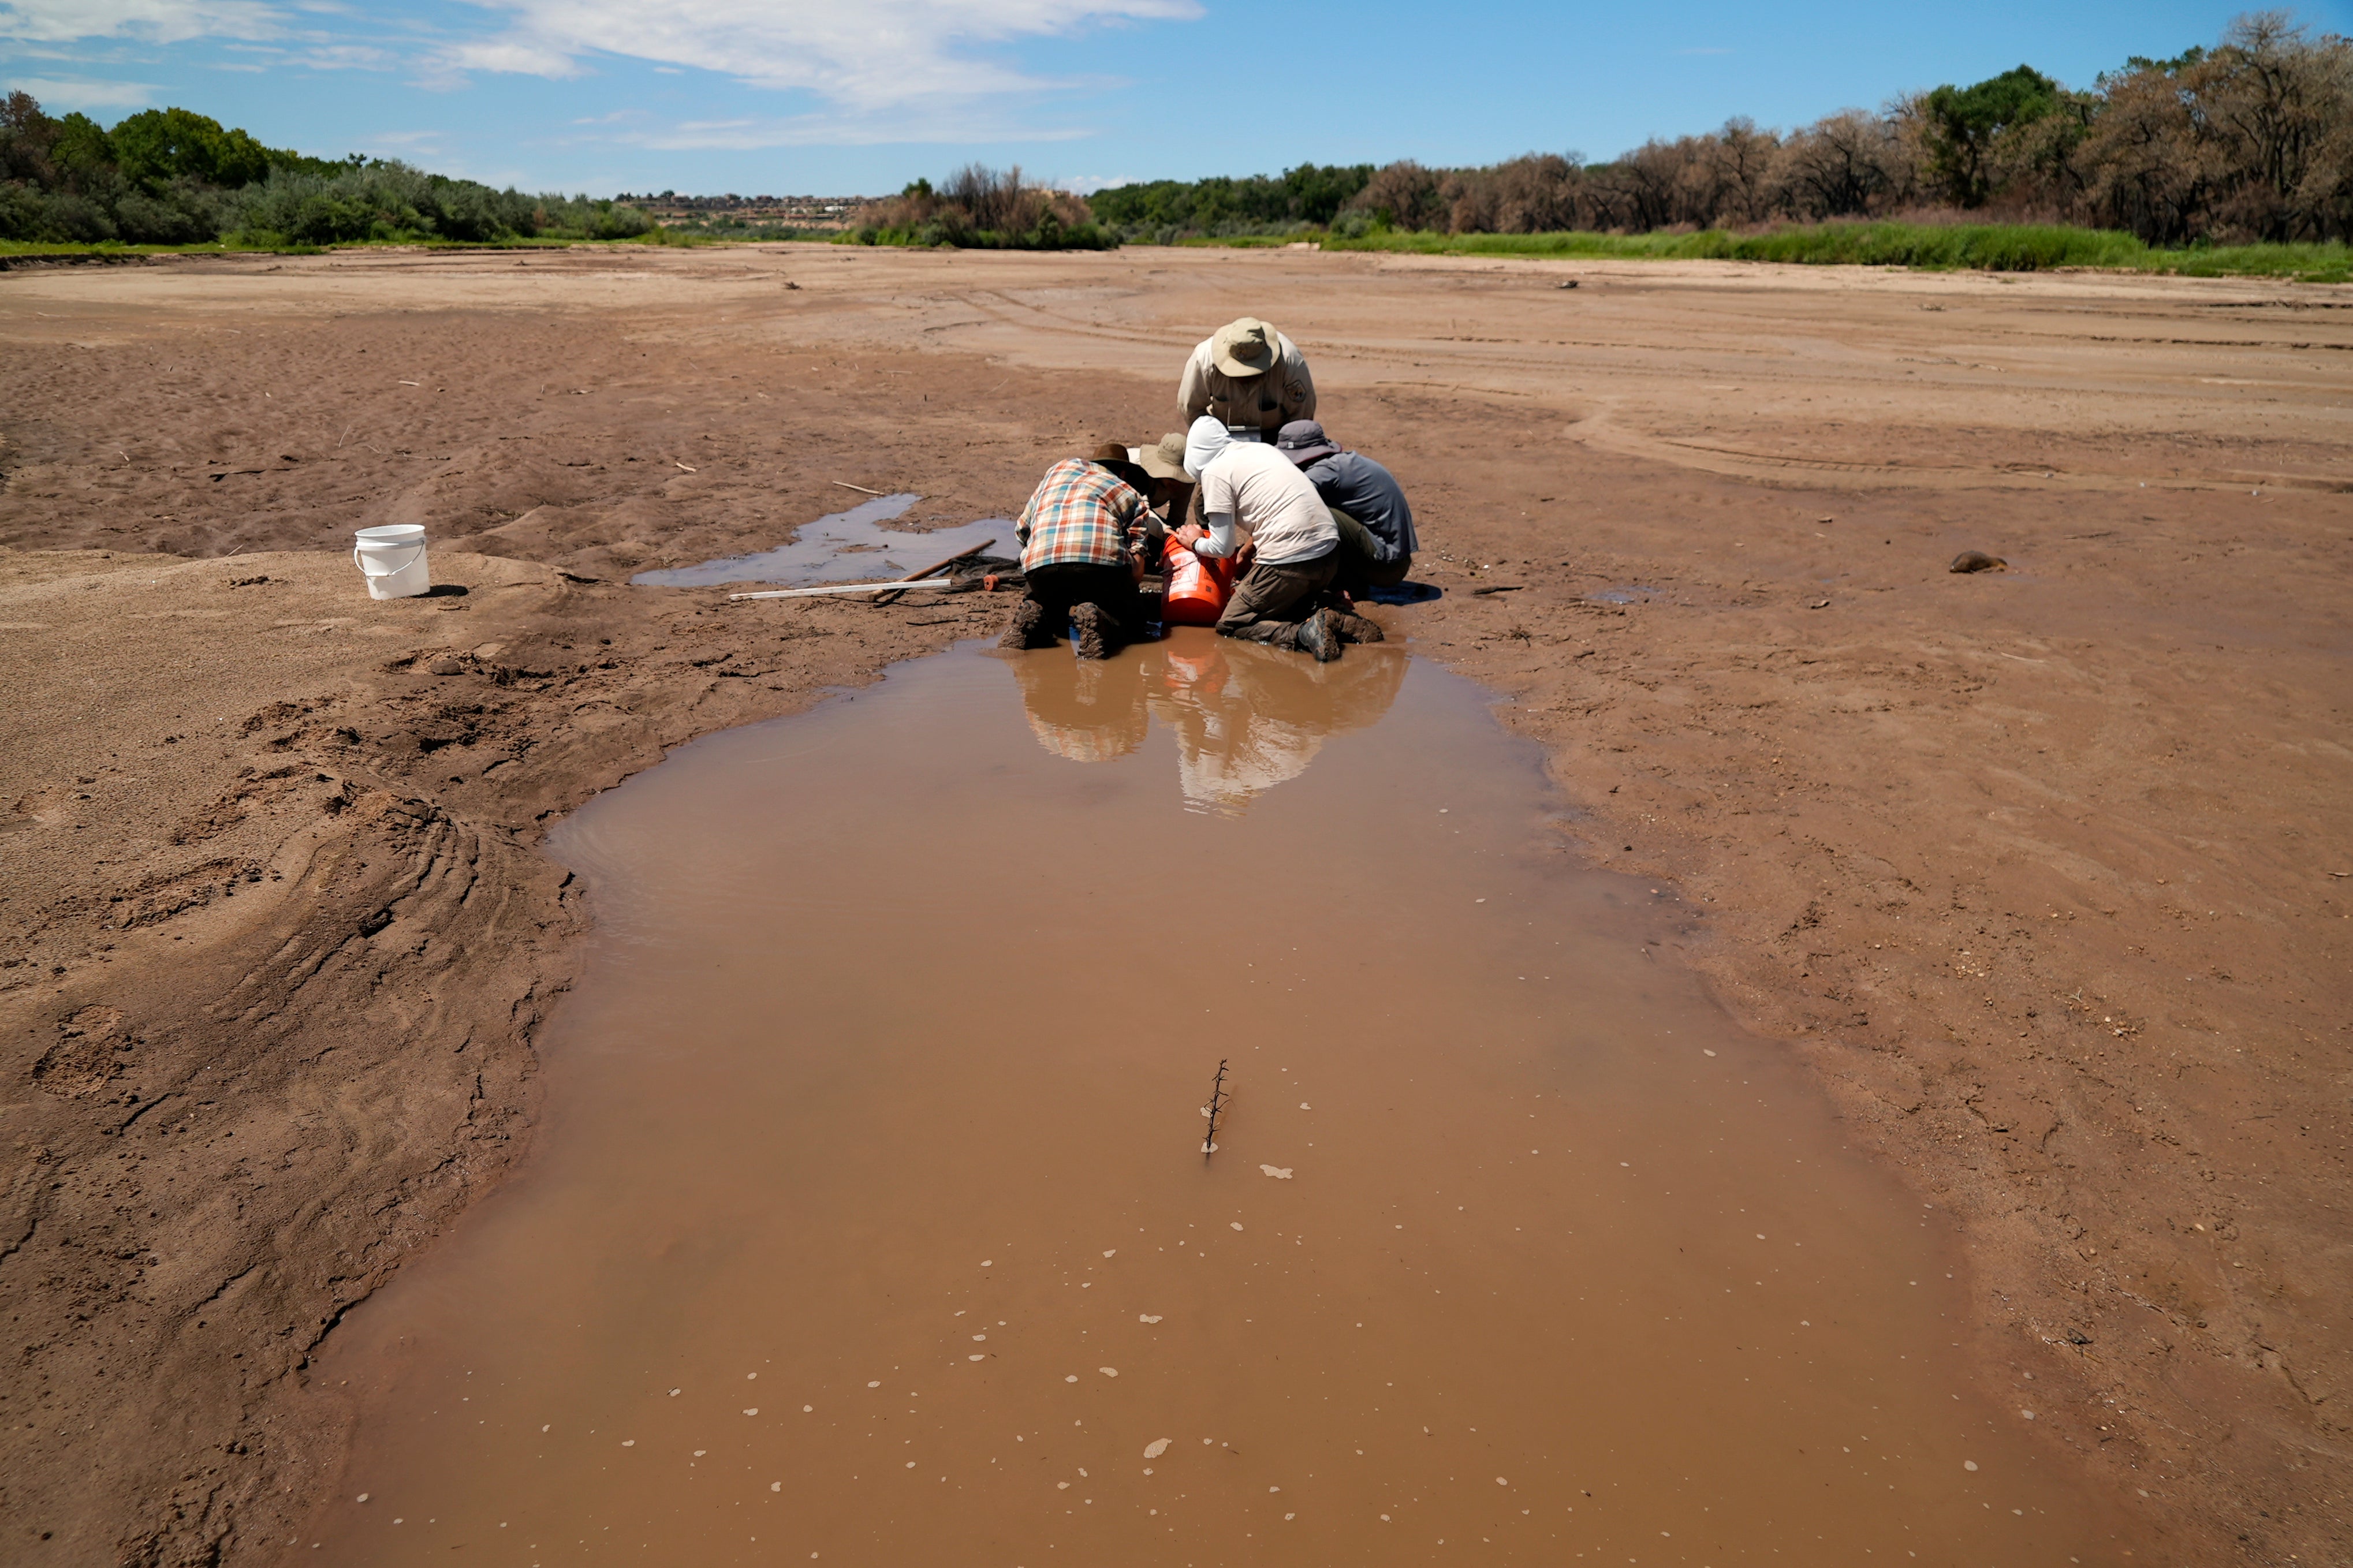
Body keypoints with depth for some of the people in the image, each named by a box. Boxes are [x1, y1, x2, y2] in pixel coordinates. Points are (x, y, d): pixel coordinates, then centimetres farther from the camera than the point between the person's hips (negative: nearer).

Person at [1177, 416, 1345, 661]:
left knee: (1229, 627, 6)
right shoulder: (1260, 449, 19)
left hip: (1291, 562, -8)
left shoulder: (1214, 471, -2)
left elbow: (1223, 548, -3)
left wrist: (1195, 543, 17)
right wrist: (1248, 549, 36)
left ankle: (1304, 633, -15)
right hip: (1330, 550, 8)